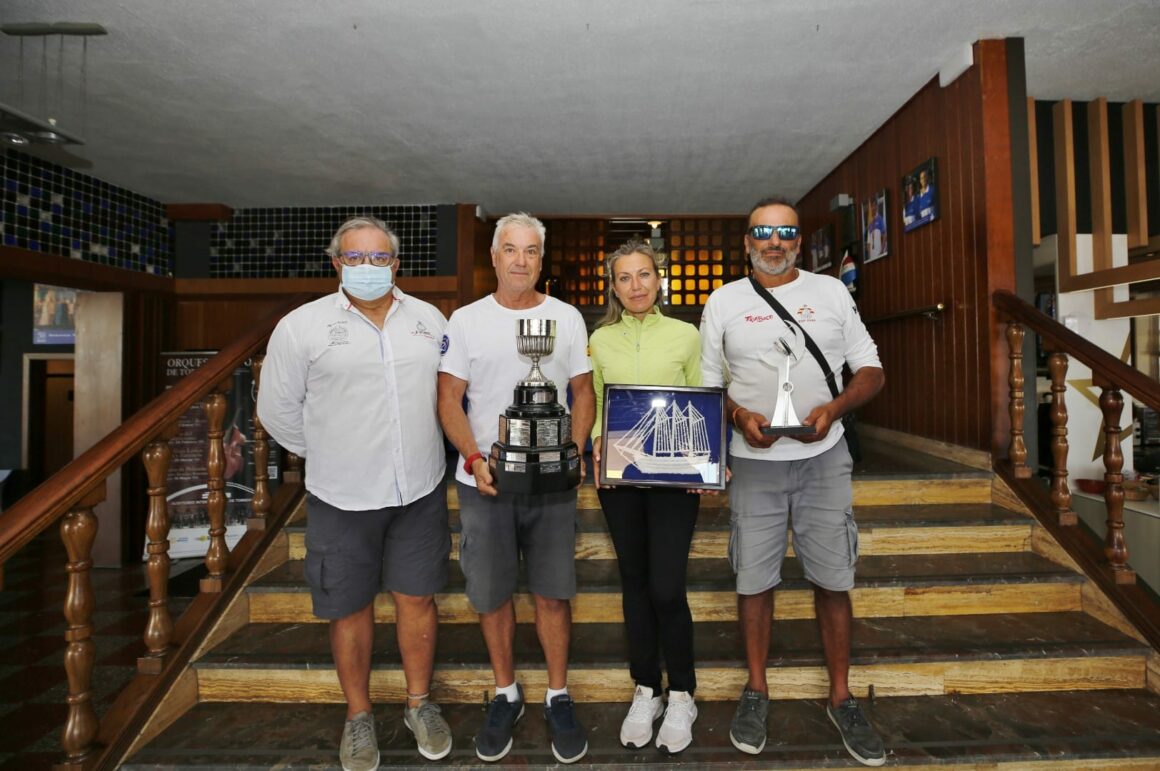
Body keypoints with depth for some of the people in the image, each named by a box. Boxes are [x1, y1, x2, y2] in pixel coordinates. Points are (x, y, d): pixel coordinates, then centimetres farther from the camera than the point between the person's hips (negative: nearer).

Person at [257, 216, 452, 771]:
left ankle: (419, 704, 34)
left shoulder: (430, 320, 4)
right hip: (342, 498, -1)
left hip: (419, 493, 2)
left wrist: (418, 451, 10)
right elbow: (278, 409, 2)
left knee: (416, 599, 12)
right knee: (351, 608, 12)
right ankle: (358, 716, 34)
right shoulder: (301, 326, -5)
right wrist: (331, 457, 5)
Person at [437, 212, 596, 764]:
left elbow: (583, 392, 6)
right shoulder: (466, 321, 2)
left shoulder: (567, 318, 4)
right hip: (484, 481, 0)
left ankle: (558, 698, 28)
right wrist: (475, 459, -14)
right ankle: (506, 693, 33)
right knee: (491, 594, 11)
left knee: (553, 593, 8)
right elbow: (449, 399, 0)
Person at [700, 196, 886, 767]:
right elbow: (707, 383, 5)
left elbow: (871, 371, 6)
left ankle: (840, 698, 25)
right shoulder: (724, 301, 5)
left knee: (833, 579, 7)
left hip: (824, 457, 1)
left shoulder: (831, 292, 7)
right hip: (754, 461, 0)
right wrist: (739, 417, -15)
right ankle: (756, 690, 26)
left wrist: (834, 408, -13)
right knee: (754, 579, 7)